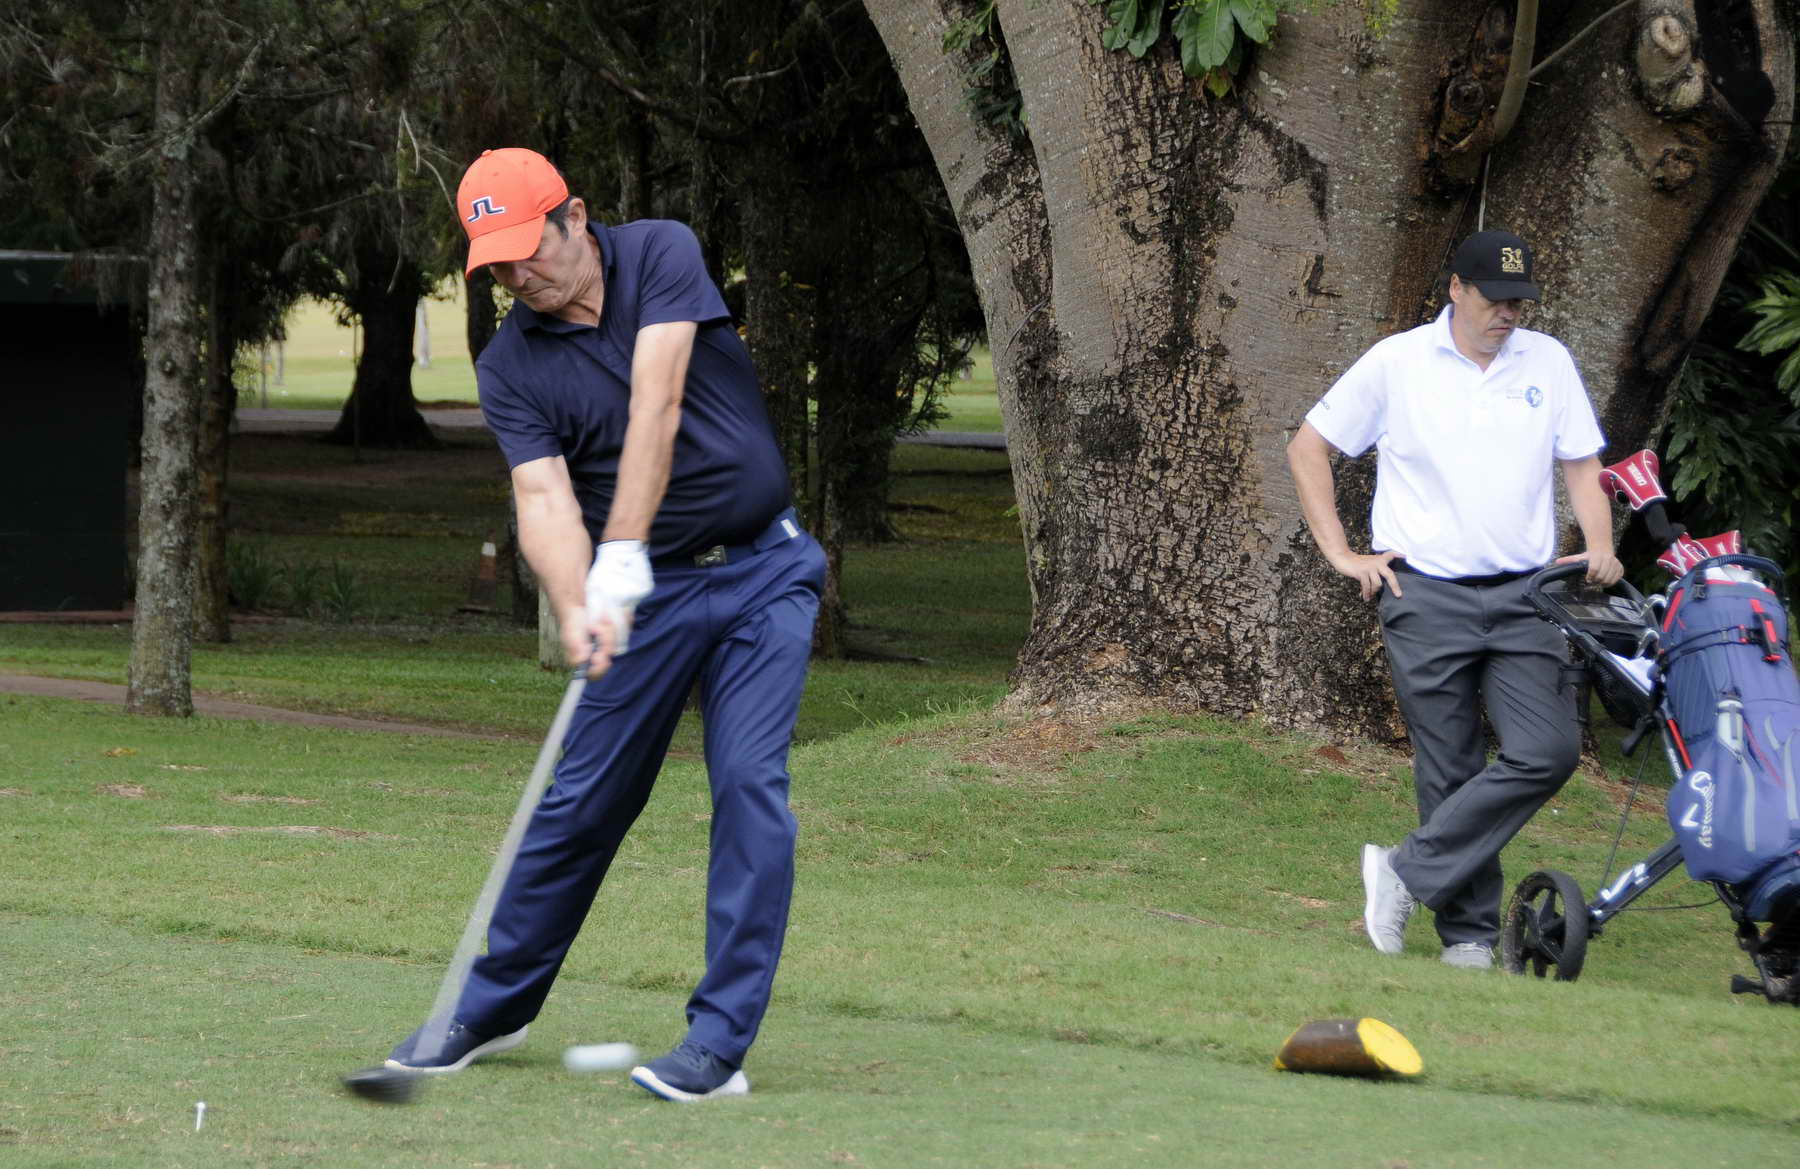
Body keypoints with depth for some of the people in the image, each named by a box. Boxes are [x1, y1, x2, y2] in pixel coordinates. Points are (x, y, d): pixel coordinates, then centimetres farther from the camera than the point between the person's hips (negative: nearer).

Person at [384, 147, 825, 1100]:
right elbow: (544, 499, -16)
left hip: (763, 570, -2)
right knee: (580, 799, 4)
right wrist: (575, 612, -36)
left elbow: (654, 408, -22)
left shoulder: (661, 255, -10)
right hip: (648, 592, 2)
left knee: (748, 783, -13)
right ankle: (492, 1006, 22)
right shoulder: (509, 368, -4)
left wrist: (621, 558, -30)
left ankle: (721, 1040, -12)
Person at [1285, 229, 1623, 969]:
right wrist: (1341, 553, 2)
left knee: (1548, 752, -14)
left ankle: (1410, 873, -8)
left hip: (1524, 595, 2)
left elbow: (1581, 463, 16)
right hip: (1427, 596, -2)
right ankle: (1467, 933, 8)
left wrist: (1599, 549, -2)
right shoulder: (1397, 364, 2)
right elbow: (1307, 449, 8)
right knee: (1451, 770, -1)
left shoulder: (1548, 362, 10)